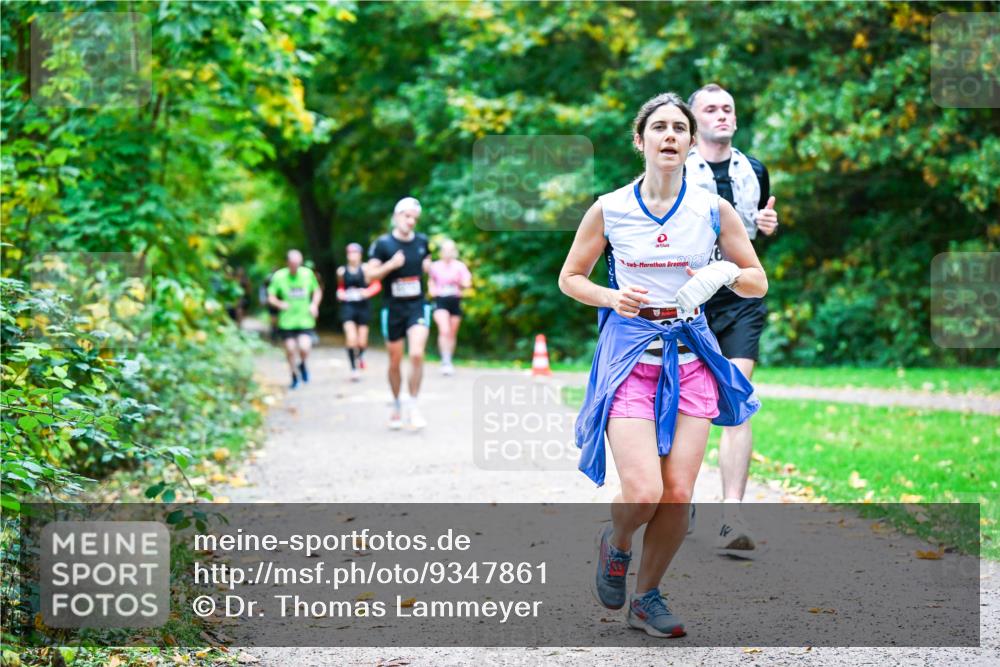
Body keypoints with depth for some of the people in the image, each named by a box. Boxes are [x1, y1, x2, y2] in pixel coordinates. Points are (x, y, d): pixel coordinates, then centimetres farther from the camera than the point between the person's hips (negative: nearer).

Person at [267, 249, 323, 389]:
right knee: (290, 350, 3)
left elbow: (317, 291, 14)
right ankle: (295, 375, 29)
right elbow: (271, 297, -1)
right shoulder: (279, 276, -6)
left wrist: (314, 304, -3)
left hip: (305, 320, 0)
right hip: (287, 321, 0)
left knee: (304, 348, -15)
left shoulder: (308, 273, -1)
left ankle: (302, 365, 21)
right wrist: (280, 304, -21)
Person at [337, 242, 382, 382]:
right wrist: (340, 293, -3)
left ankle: (360, 355, 43)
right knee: (351, 339, -16)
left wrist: (368, 292, -20)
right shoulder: (342, 271, 3)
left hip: (363, 306, 0)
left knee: (362, 342, 6)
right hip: (348, 306, 0)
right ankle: (354, 369, -6)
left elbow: (377, 285, -3)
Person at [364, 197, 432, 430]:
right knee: (395, 362, 8)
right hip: (393, 309, -1)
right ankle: (397, 406, 27)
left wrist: (428, 267, 1)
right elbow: (369, 275, -8)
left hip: (417, 306, 1)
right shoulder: (383, 243, -5)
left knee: (417, 354, -18)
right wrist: (391, 264, -23)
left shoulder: (422, 242, 5)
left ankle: (413, 405, -6)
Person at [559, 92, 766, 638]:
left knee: (678, 495, -4)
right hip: (629, 355, -2)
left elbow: (758, 282, 10)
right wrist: (613, 297, -11)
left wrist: (724, 272, -12)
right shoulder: (609, 210, -1)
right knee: (643, 492, -15)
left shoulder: (714, 210, 2)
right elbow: (570, 278, 9)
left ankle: (647, 597, 19)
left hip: (690, 357, 2)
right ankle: (616, 543, 21)